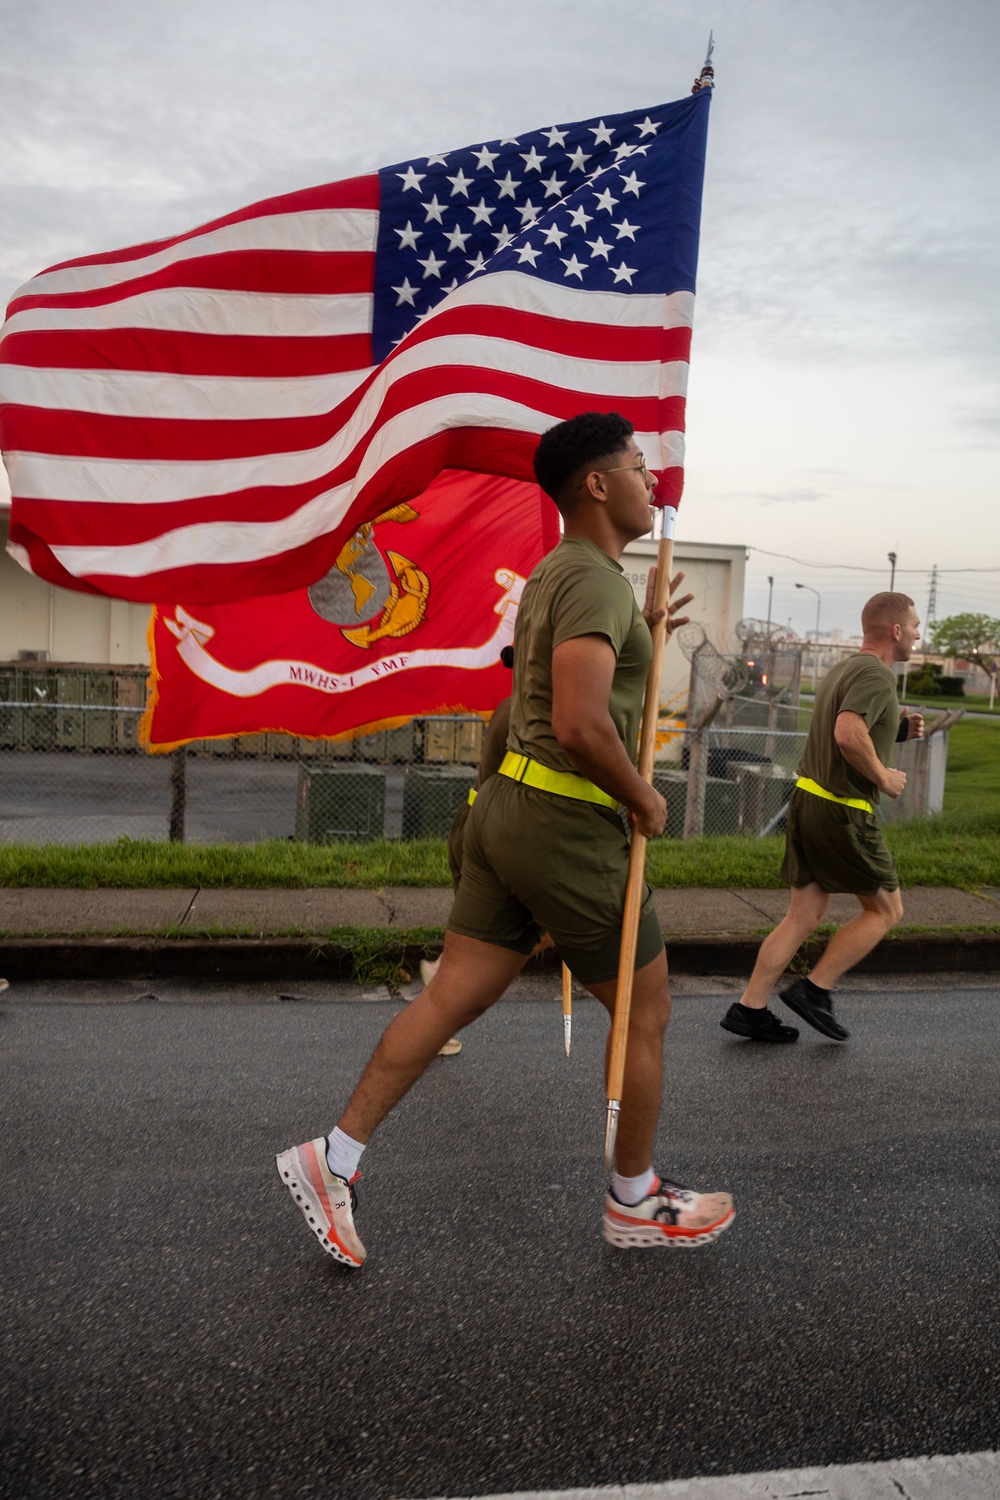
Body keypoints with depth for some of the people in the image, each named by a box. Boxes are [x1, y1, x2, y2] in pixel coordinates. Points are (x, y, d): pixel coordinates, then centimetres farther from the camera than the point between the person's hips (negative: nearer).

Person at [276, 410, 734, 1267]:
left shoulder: (553, 572, 16)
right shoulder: (597, 580, -16)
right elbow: (581, 725, -28)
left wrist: (645, 637, 16)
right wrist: (644, 799, -12)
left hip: (509, 809, 9)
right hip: (568, 827, -9)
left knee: (453, 999, 11)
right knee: (647, 1013, 9)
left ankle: (335, 1157, 16)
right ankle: (636, 1203, 26)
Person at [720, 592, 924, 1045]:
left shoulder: (842, 670, 17)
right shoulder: (876, 675, -14)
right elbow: (849, 735, -30)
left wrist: (898, 730, 15)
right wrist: (884, 777, -15)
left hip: (808, 801, 9)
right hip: (842, 811, -9)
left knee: (804, 916, 11)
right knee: (885, 909, 8)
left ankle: (748, 1009, 11)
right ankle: (815, 991, 8)